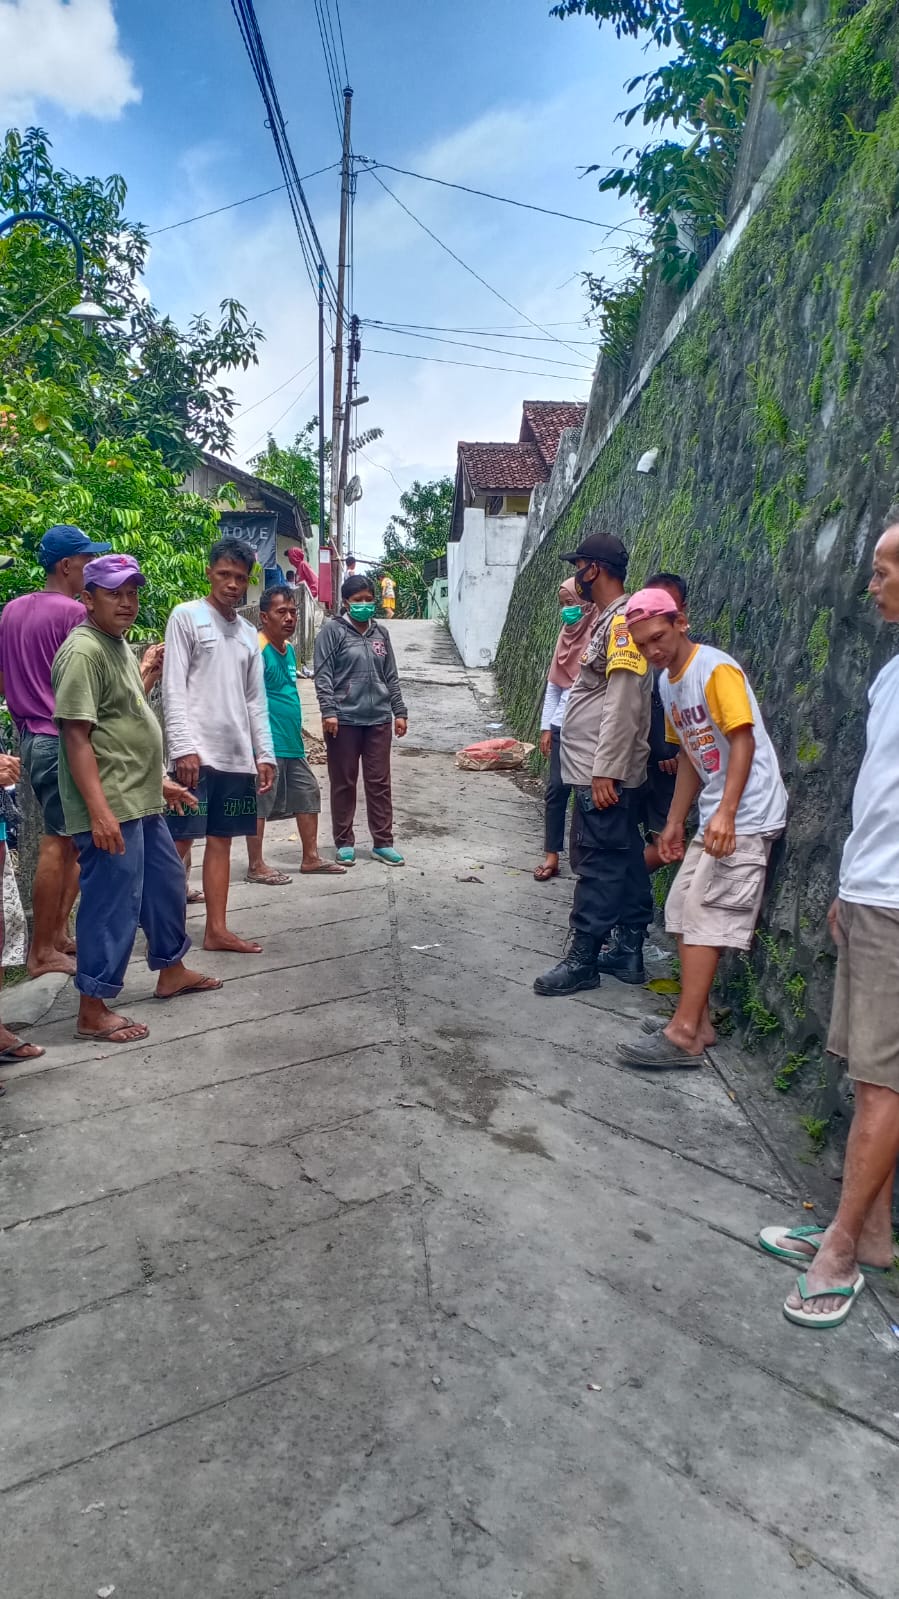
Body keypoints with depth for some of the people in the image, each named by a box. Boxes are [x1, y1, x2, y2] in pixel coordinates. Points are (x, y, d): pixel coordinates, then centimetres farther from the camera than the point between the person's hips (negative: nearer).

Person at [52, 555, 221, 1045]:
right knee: (112, 904, -3)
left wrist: (159, 781, 23)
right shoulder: (83, 650, -15)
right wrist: (99, 811, -26)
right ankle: (93, 1012, 9)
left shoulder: (119, 646, 16)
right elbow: (76, 735, -21)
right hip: (109, 809, -10)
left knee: (167, 884, 20)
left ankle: (171, 972, 37)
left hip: (142, 802, 10)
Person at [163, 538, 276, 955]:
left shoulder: (248, 633, 16)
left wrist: (264, 754, 10)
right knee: (179, 842, -3)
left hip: (237, 757, 6)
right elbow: (173, 689, -9)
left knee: (221, 841, 9)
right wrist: (183, 748, -17)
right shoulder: (186, 617, -2)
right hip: (197, 754, -6)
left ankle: (216, 930, 14)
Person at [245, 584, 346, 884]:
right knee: (260, 805, 1)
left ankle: (311, 858, 26)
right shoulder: (257, 649, -16)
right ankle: (256, 867, 12)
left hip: (293, 742, 9)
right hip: (267, 745, -9)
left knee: (308, 796, 15)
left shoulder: (288, 648, 12)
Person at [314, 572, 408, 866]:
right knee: (343, 783, 5)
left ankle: (383, 842, 14)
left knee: (379, 782, 6)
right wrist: (328, 712, -15)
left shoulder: (381, 633, 13)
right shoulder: (333, 630, -2)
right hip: (344, 719, -4)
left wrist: (399, 712, 10)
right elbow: (323, 675, -7)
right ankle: (345, 843, 16)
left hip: (378, 719, 4)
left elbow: (391, 676, 15)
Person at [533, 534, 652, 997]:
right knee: (622, 860, 14)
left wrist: (605, 771, -23)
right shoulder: (604, 620, 16)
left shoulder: (623, 620, -15)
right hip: (599, 769, 10)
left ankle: (581, 959, 4)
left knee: (598, 864, -3)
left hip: (603, 773, -10)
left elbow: (624, 704, -22)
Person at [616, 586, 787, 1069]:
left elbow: (743, 741, -20)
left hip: (745, 816, -9)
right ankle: (698, 1022, 17)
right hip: (715, 819, 9)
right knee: (683, 910, 9)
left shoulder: (717, 669, -14)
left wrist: (725, 813, -29)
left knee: (702, 916, -11)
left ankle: (684, 1034, -6)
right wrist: (675, 822, 15)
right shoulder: (668, 683, 11)